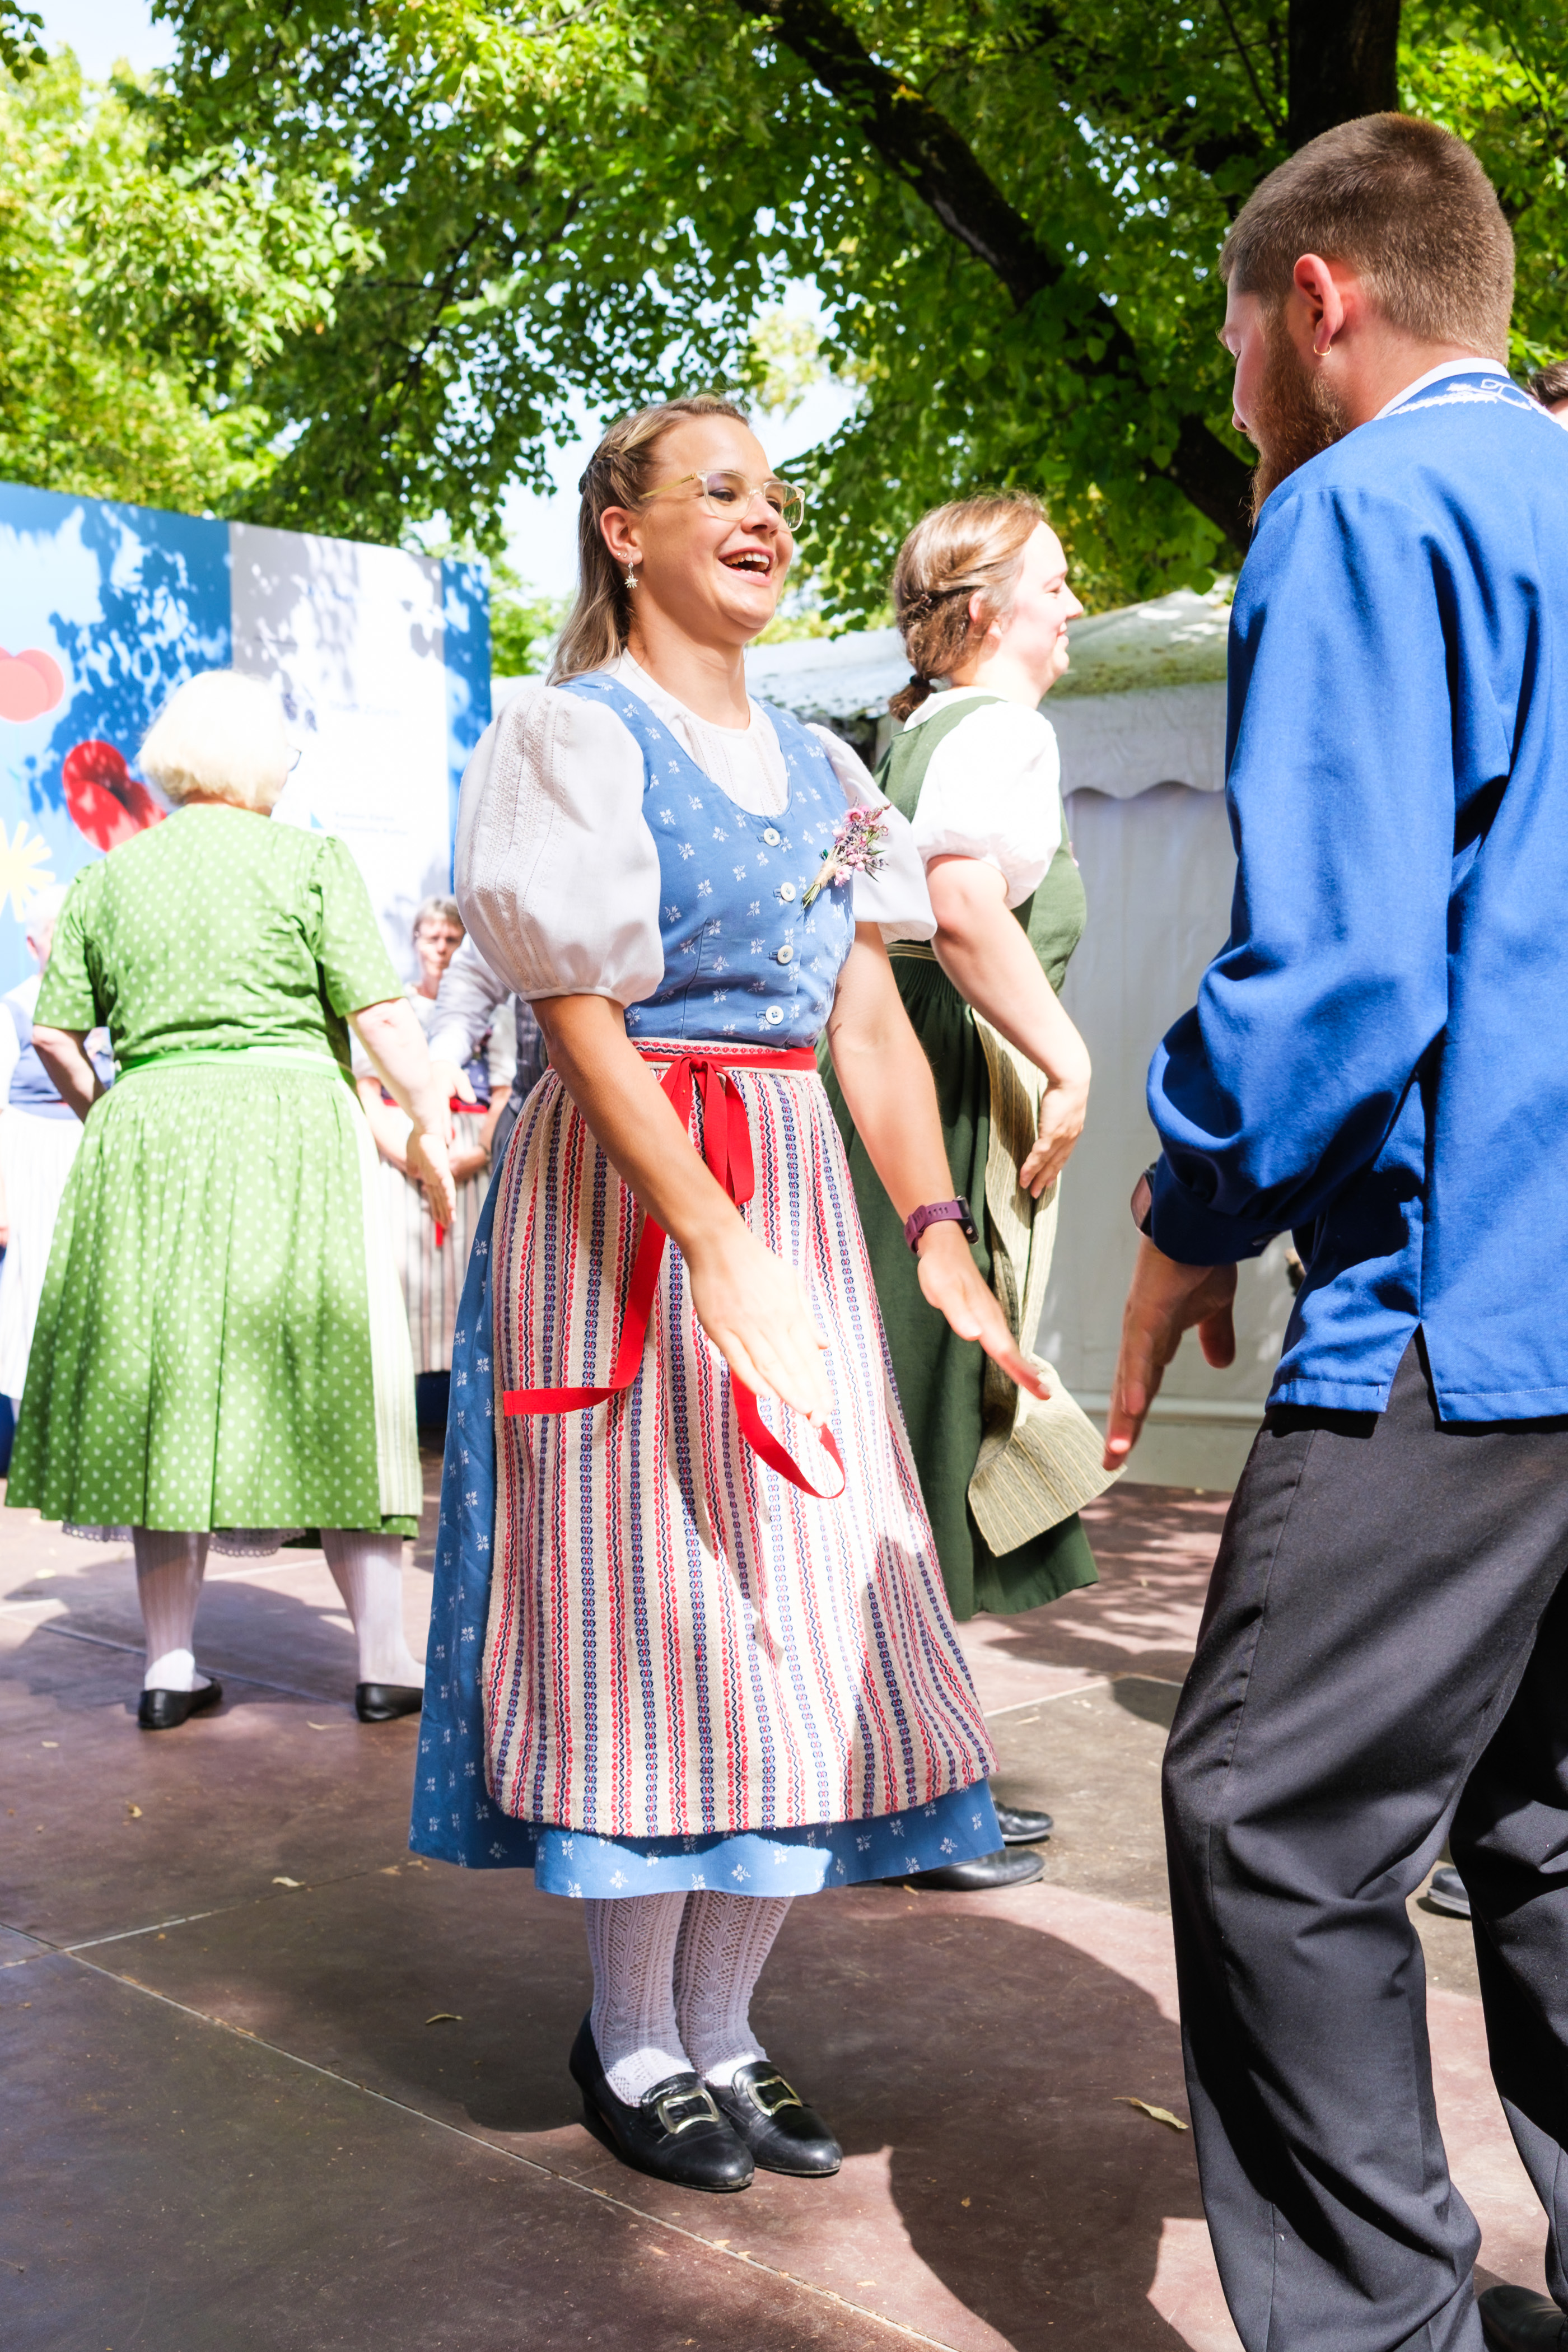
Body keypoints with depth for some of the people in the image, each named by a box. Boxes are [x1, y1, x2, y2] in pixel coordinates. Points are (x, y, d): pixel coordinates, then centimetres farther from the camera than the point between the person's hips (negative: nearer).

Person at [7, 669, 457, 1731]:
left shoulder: (108, 877, 12)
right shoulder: (308, 860, 1)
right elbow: (384, 1015, -6)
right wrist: (429, 1125, 3)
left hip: (146, 1139, 4)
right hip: (288, 1125, -3)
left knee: (165, 1387, 8)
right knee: (336, 1394, 2)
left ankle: (170, 1666, 13)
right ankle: (385, 1662, 7)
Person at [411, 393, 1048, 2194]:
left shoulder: (818, 768, 16)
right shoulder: (571, 734, -3)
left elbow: (871, 1023, 11)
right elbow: (584, 1019, -13)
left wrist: (932, 1229, -3)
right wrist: (716, 1242, -23)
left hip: (794, 1205, 6)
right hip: (621, 1211, -6)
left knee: (809, 1615, 5)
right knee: (653, 1606, -2)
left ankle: (718, 2027, 20)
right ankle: (630, 2043, 16)